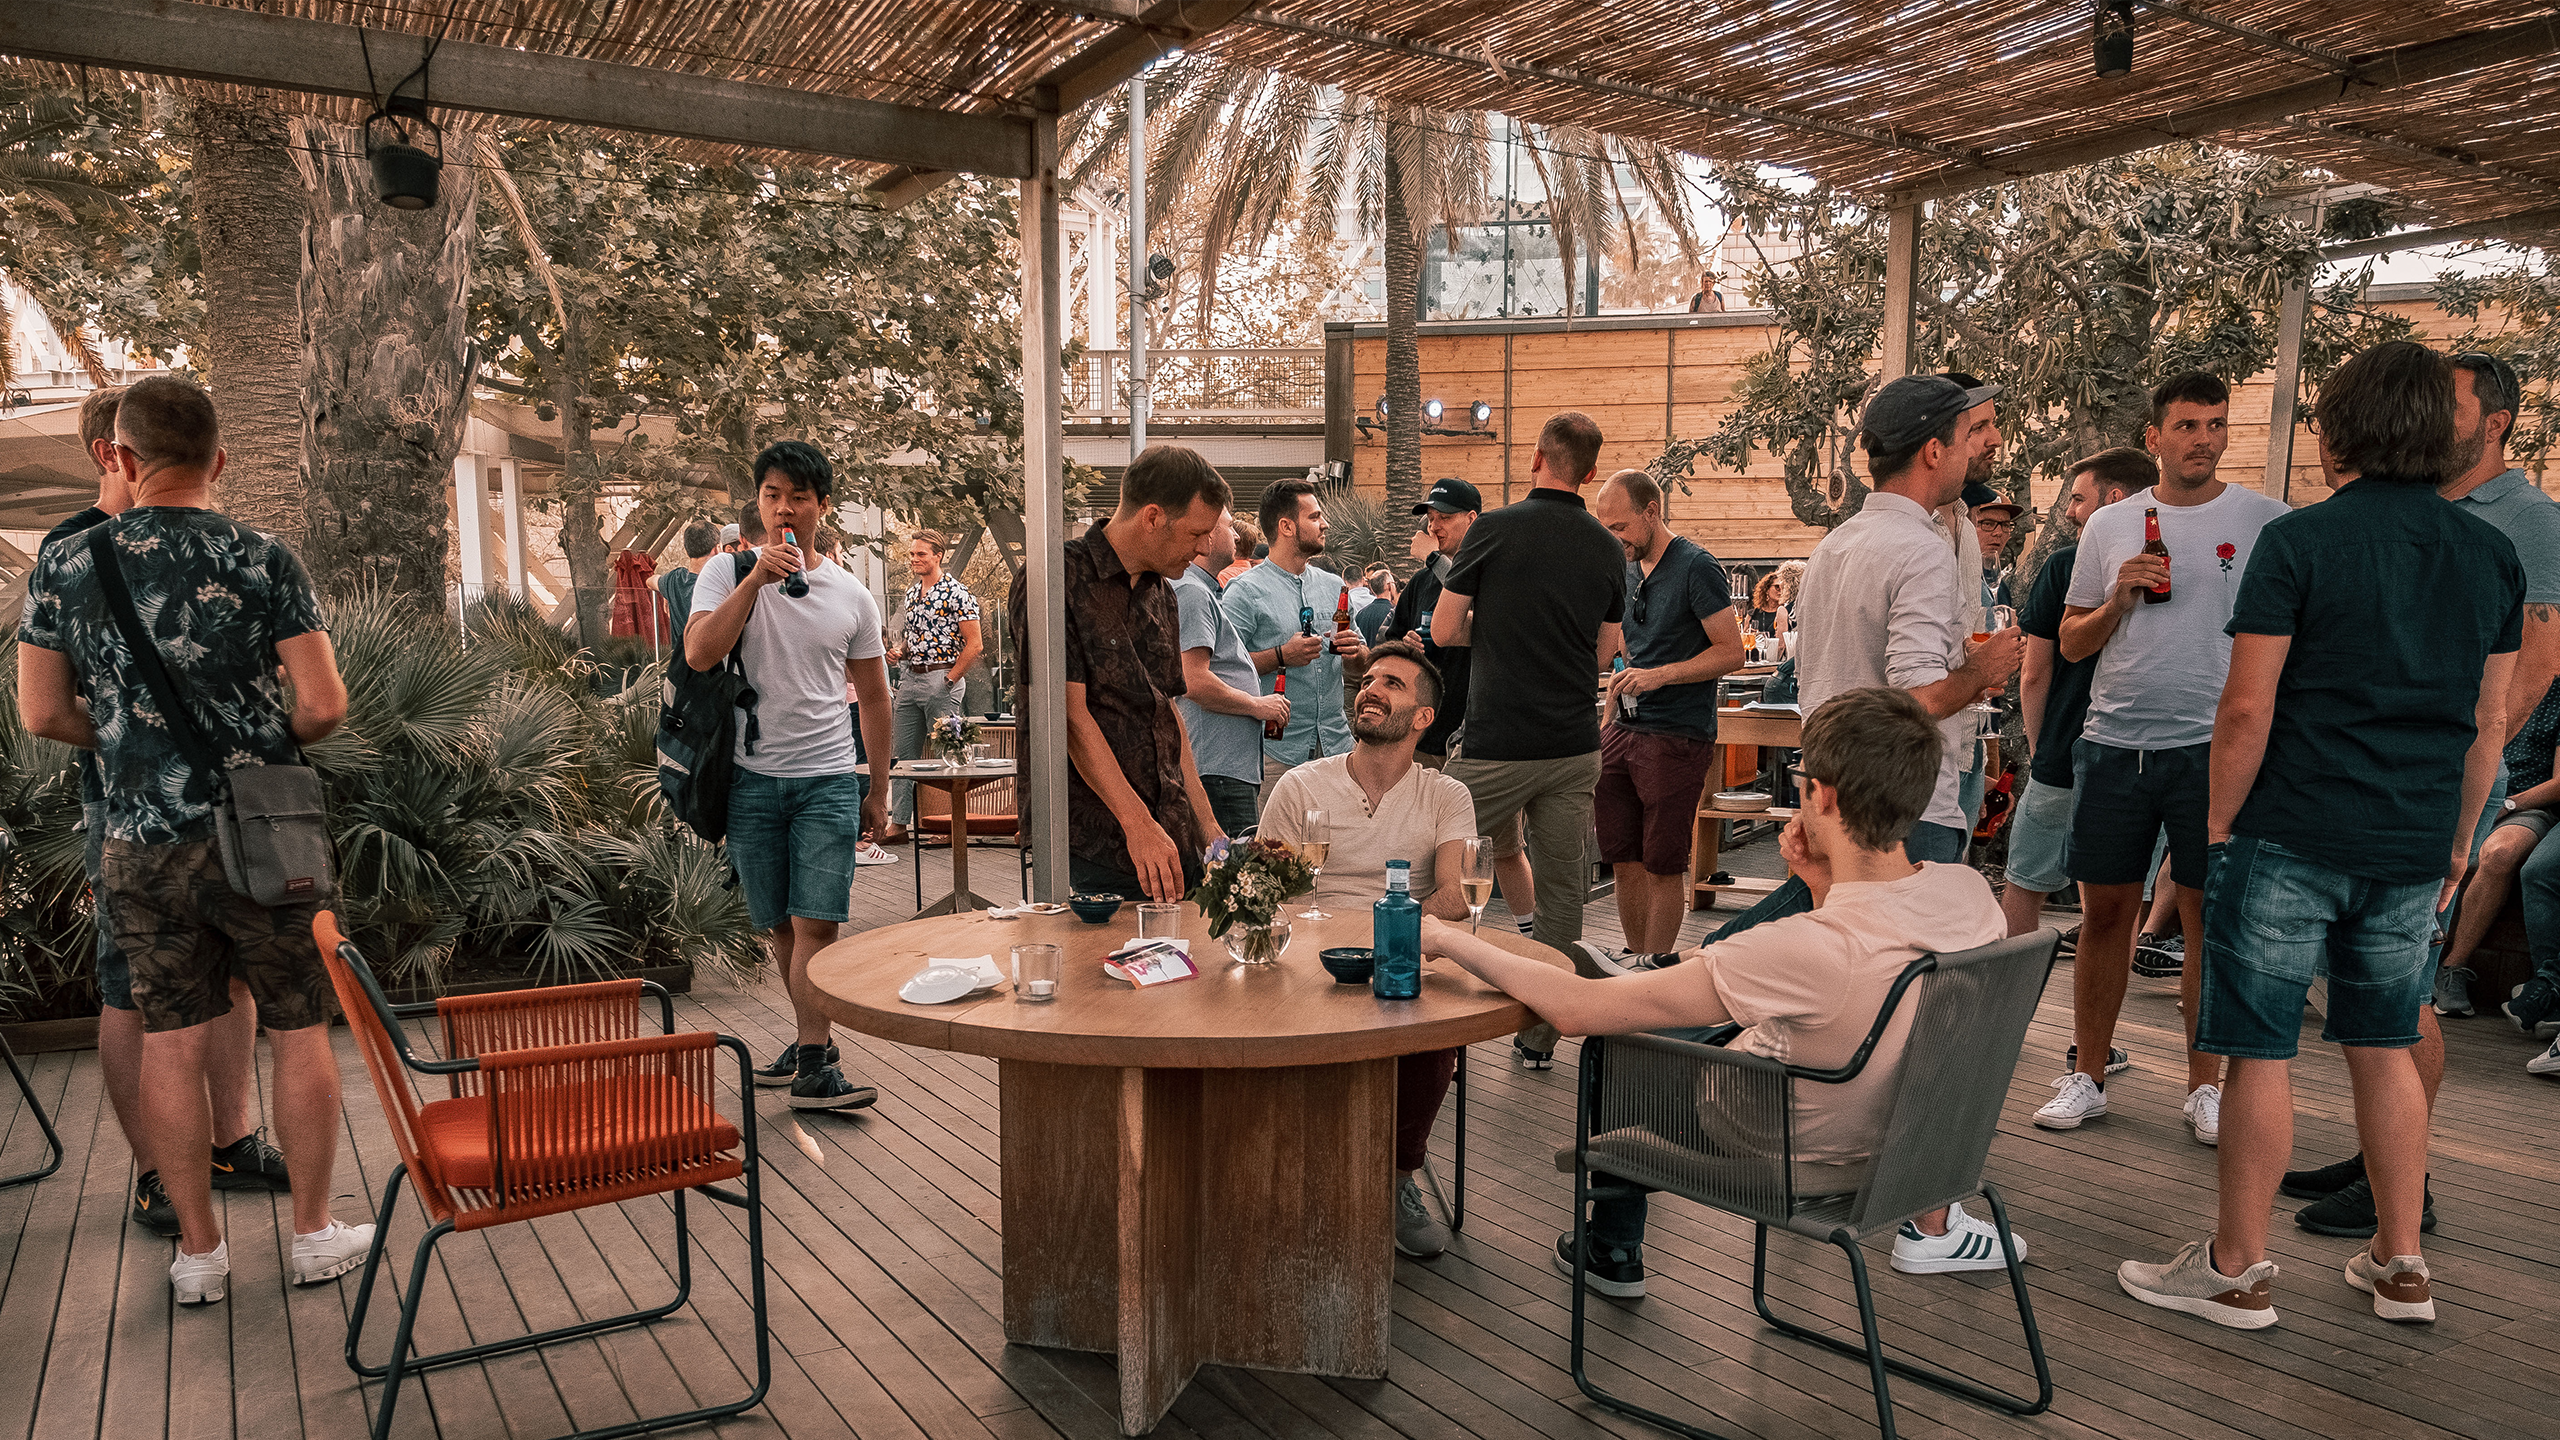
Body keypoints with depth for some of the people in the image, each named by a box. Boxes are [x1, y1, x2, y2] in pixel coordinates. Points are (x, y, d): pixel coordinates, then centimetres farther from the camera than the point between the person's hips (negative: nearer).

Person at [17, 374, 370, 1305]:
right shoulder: (261, 560, -8)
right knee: (299, 1032, 9)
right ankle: (315, 1234, 18)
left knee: (171, 1046, 11)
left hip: (140, 844, 3)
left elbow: (42, 714, 5)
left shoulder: (64, 565, 0)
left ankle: (198, 1251, 21)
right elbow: (324, 707, -12)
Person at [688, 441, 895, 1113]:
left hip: (828, 779, 0)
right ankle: (811, 1034, 25)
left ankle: (813, 1065, -7)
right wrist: (757, 577, -20)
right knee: (776, 925, 9)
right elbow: (698, 653, -15)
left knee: (816, 923, -10)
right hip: (752, 778, 1)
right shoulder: (728, 573, 2)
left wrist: (878, 791, 11)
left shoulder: (851, 596, 7)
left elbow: (873, 697, 13)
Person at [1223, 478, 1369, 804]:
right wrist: (1281, 656, -18)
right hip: (1276, 750, -5)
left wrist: (1355, 652, -1)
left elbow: (1361, 669, 21)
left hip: (1337, 745, 5)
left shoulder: (1334, 586, 17)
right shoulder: (1246, 591, -3)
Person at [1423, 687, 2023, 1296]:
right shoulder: (1970, 892, -20)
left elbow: (1574, 1009, -36)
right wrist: (1825, 882, -9)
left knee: (1615, 1040, 17)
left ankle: (1613, 1252, 36)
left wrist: (1449, 938, -23)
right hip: (1903, 1132, 5)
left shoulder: (1807, 948, -40)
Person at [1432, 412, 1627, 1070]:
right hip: (1575, 745, 4)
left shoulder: (1494, 529, -7)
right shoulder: (1609, 549, 6)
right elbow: (1604, 652, 15)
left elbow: (1444, 630, -2)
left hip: (1496, 744, -4)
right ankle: (1540, 1036, 16)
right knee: (1562, 887, 9)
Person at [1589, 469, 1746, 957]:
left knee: (1663, 865, 1)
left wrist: (1660, 675, -20)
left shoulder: (1696, 567, -9)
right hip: (1623, 733, 7)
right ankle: (1635, 958, 23)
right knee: (1623, 859, 10)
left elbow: (1731, 652, -12)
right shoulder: (1628, 571, 14)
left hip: (1676, 738, -7)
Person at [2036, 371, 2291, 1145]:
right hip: (2113, 744, 2)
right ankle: (2088, 1076, 18)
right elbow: (2071, 643, 12)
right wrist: (2118, 600, -7)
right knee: (2104, 913, 7)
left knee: (2210, 920, 5)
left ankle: (2205, 1087, 18)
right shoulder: (2110, 526, 9)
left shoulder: (2267, 521, 2)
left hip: (2214, 748, -2)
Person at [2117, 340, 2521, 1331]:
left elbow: (2247, 709, -13)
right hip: (2414, 845, 6)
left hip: (2293, 837, -6)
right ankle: (2401, 1266, 26)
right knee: (2384, 1047, 17)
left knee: (2261, 1052, 2)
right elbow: (2488, 722, 13)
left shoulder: (2300, 540, -10)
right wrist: (2457, 839, 22)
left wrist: (2221, 821, -2)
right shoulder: (2492, 553, 8)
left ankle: (2237, 1272, 11)